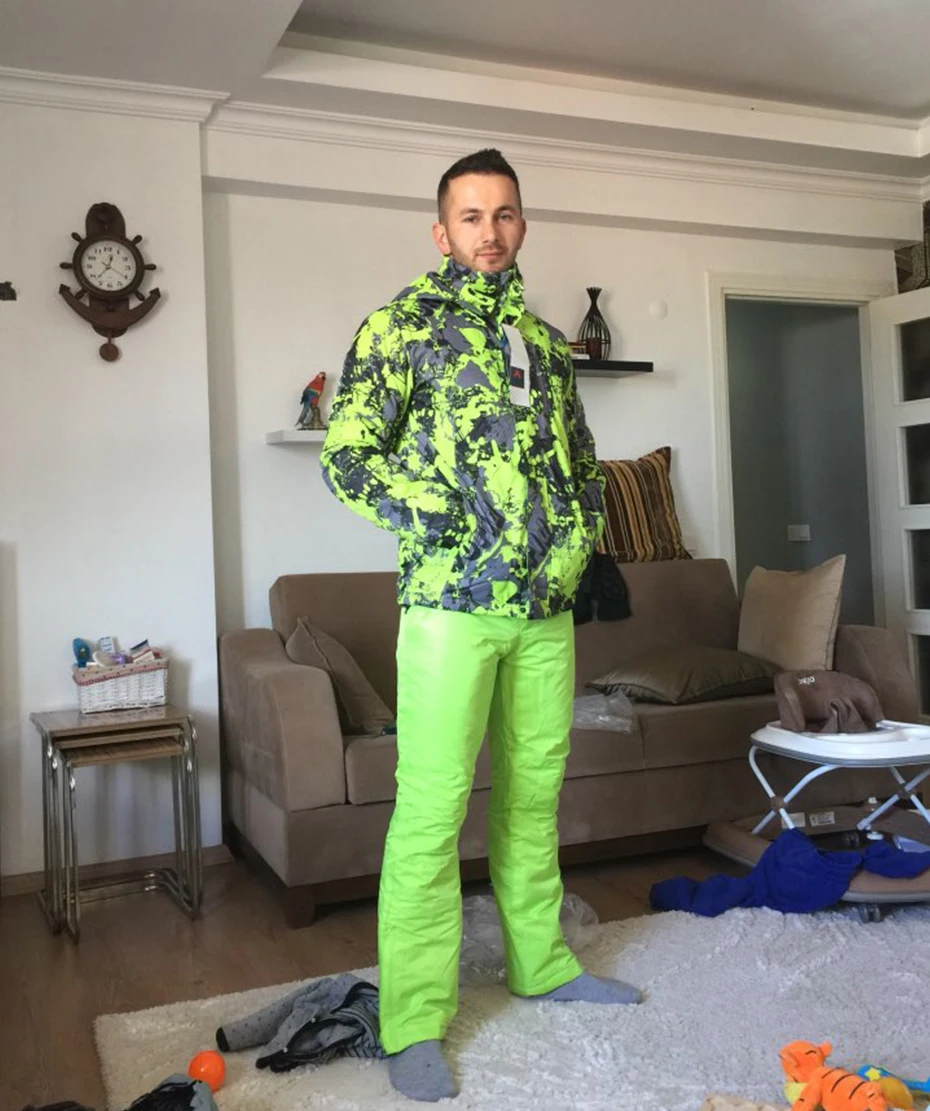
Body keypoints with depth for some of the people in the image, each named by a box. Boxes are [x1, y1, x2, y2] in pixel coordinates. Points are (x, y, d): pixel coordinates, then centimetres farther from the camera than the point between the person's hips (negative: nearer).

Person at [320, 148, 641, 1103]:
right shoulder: (400, 327, 0)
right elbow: (347, 458, -8)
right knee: (432, 807, -4)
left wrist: (578, 536, 8)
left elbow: (581, 458, 25)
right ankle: (414, 1023, 7)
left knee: (533, 793, 15)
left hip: (547, 607, 6)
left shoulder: (544, 340, 17)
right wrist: (444, 523, -13)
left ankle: (541, 963, 32)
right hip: (451, 604, -6)